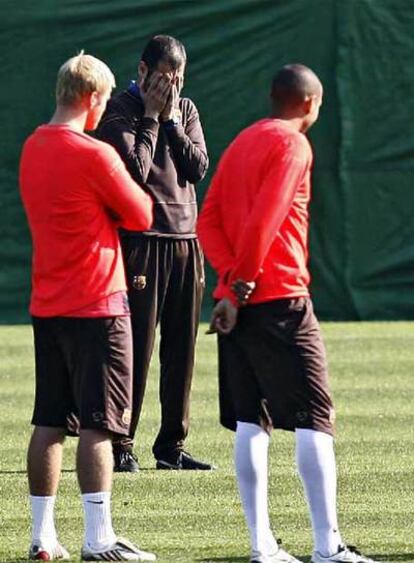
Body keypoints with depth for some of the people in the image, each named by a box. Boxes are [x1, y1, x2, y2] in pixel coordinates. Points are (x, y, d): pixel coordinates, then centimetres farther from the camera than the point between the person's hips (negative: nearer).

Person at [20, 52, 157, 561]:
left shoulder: (32, 149, 9)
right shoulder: (94, 155, -15)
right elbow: (141, 215, -6)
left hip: (45, 305, 7)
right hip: (95, 304, -7)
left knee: (49, 423, 10)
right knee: (98, 424, -5)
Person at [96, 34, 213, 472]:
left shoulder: (185, 110, 14)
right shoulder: (120, 111, -2)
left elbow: (198, 168, 2)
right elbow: (135, 170, -14)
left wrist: (171, 121, -4)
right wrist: (152, 118, -9)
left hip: (185, 240, 6)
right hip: (141, 242, -6)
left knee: (181, 348, 6)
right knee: (136, 348, -7)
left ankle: (172, 445, 13)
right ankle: (121, 446, -4)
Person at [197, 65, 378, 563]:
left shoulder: (241, 143, 18)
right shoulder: (292, 144, -6)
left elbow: (208, 220, 11)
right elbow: (263, 220, -18)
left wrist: (232, 277, -1)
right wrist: (242, 283, -13)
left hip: (237, 300, 8)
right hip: (280, 298, -8)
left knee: (250, 422, 6)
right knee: (315, 418, -7)